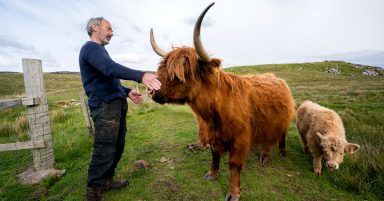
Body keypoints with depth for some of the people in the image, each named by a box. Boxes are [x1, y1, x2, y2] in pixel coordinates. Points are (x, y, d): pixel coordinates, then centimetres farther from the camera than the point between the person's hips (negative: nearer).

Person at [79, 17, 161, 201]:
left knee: (117, 146, 15)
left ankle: (106, 181, 32)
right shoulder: (90, 47, -7)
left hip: (115, 104, 10)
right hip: (105, 105, -10)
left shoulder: (99, 50, 25)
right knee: (104, 151, -6)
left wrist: (127, 92, 18)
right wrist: (141, 76, -39)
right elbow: (111, 68, -27)